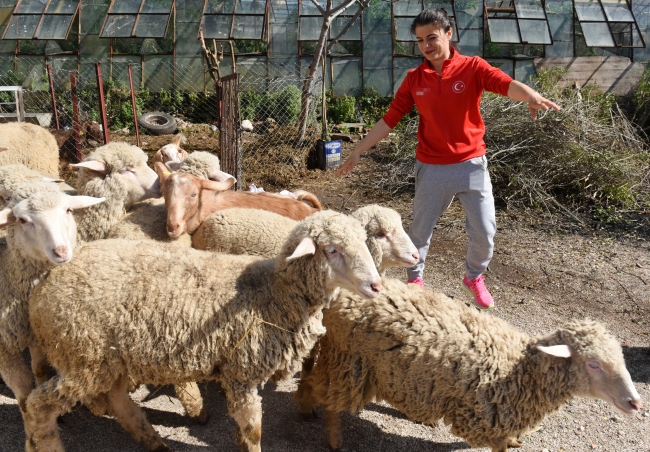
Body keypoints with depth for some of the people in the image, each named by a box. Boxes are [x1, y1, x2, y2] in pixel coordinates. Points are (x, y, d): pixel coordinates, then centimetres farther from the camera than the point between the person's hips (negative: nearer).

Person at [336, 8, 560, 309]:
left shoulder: (472, 67, -6)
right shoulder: (413, 79, 1)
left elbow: (508, 85, -24)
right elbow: (389, 120, 4)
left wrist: (532, 97, -46)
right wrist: (357, 152, 1)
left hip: (472, 165, -1)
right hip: (431, 168, 1)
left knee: (484, 230, 3)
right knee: (420, 229, 11)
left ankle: (474, 278, 31)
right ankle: (415, 279, 36)